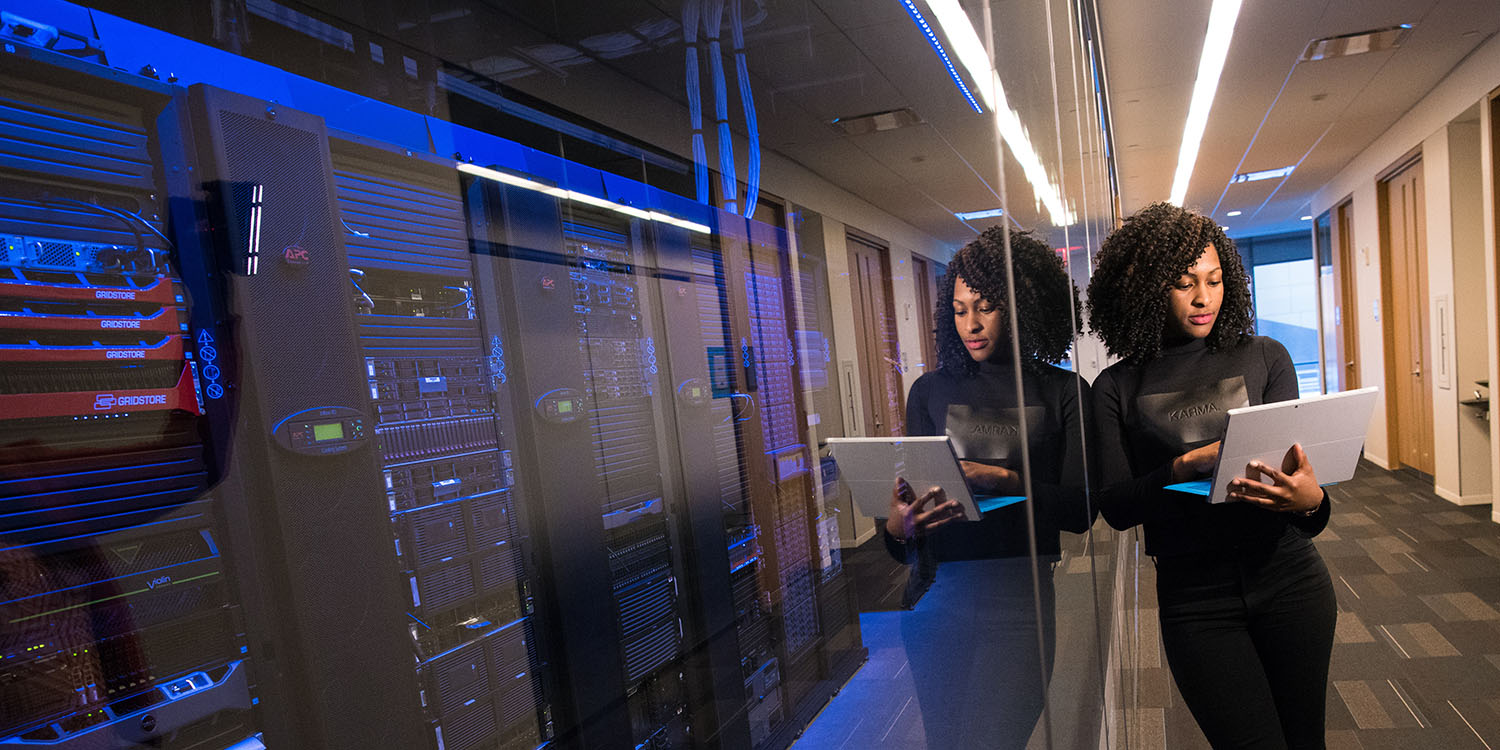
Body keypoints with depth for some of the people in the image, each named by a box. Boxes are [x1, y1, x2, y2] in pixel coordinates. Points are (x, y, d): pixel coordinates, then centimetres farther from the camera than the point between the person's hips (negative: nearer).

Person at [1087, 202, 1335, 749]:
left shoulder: (1264, 358, 2)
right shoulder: (1117, 387, -2)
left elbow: (1293, 464, -4)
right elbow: (1115, 507, -8)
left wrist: (1310, 501, -26)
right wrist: (1187, 467, -24)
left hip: (1289, 580, 2)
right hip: (1194, 597, -2)